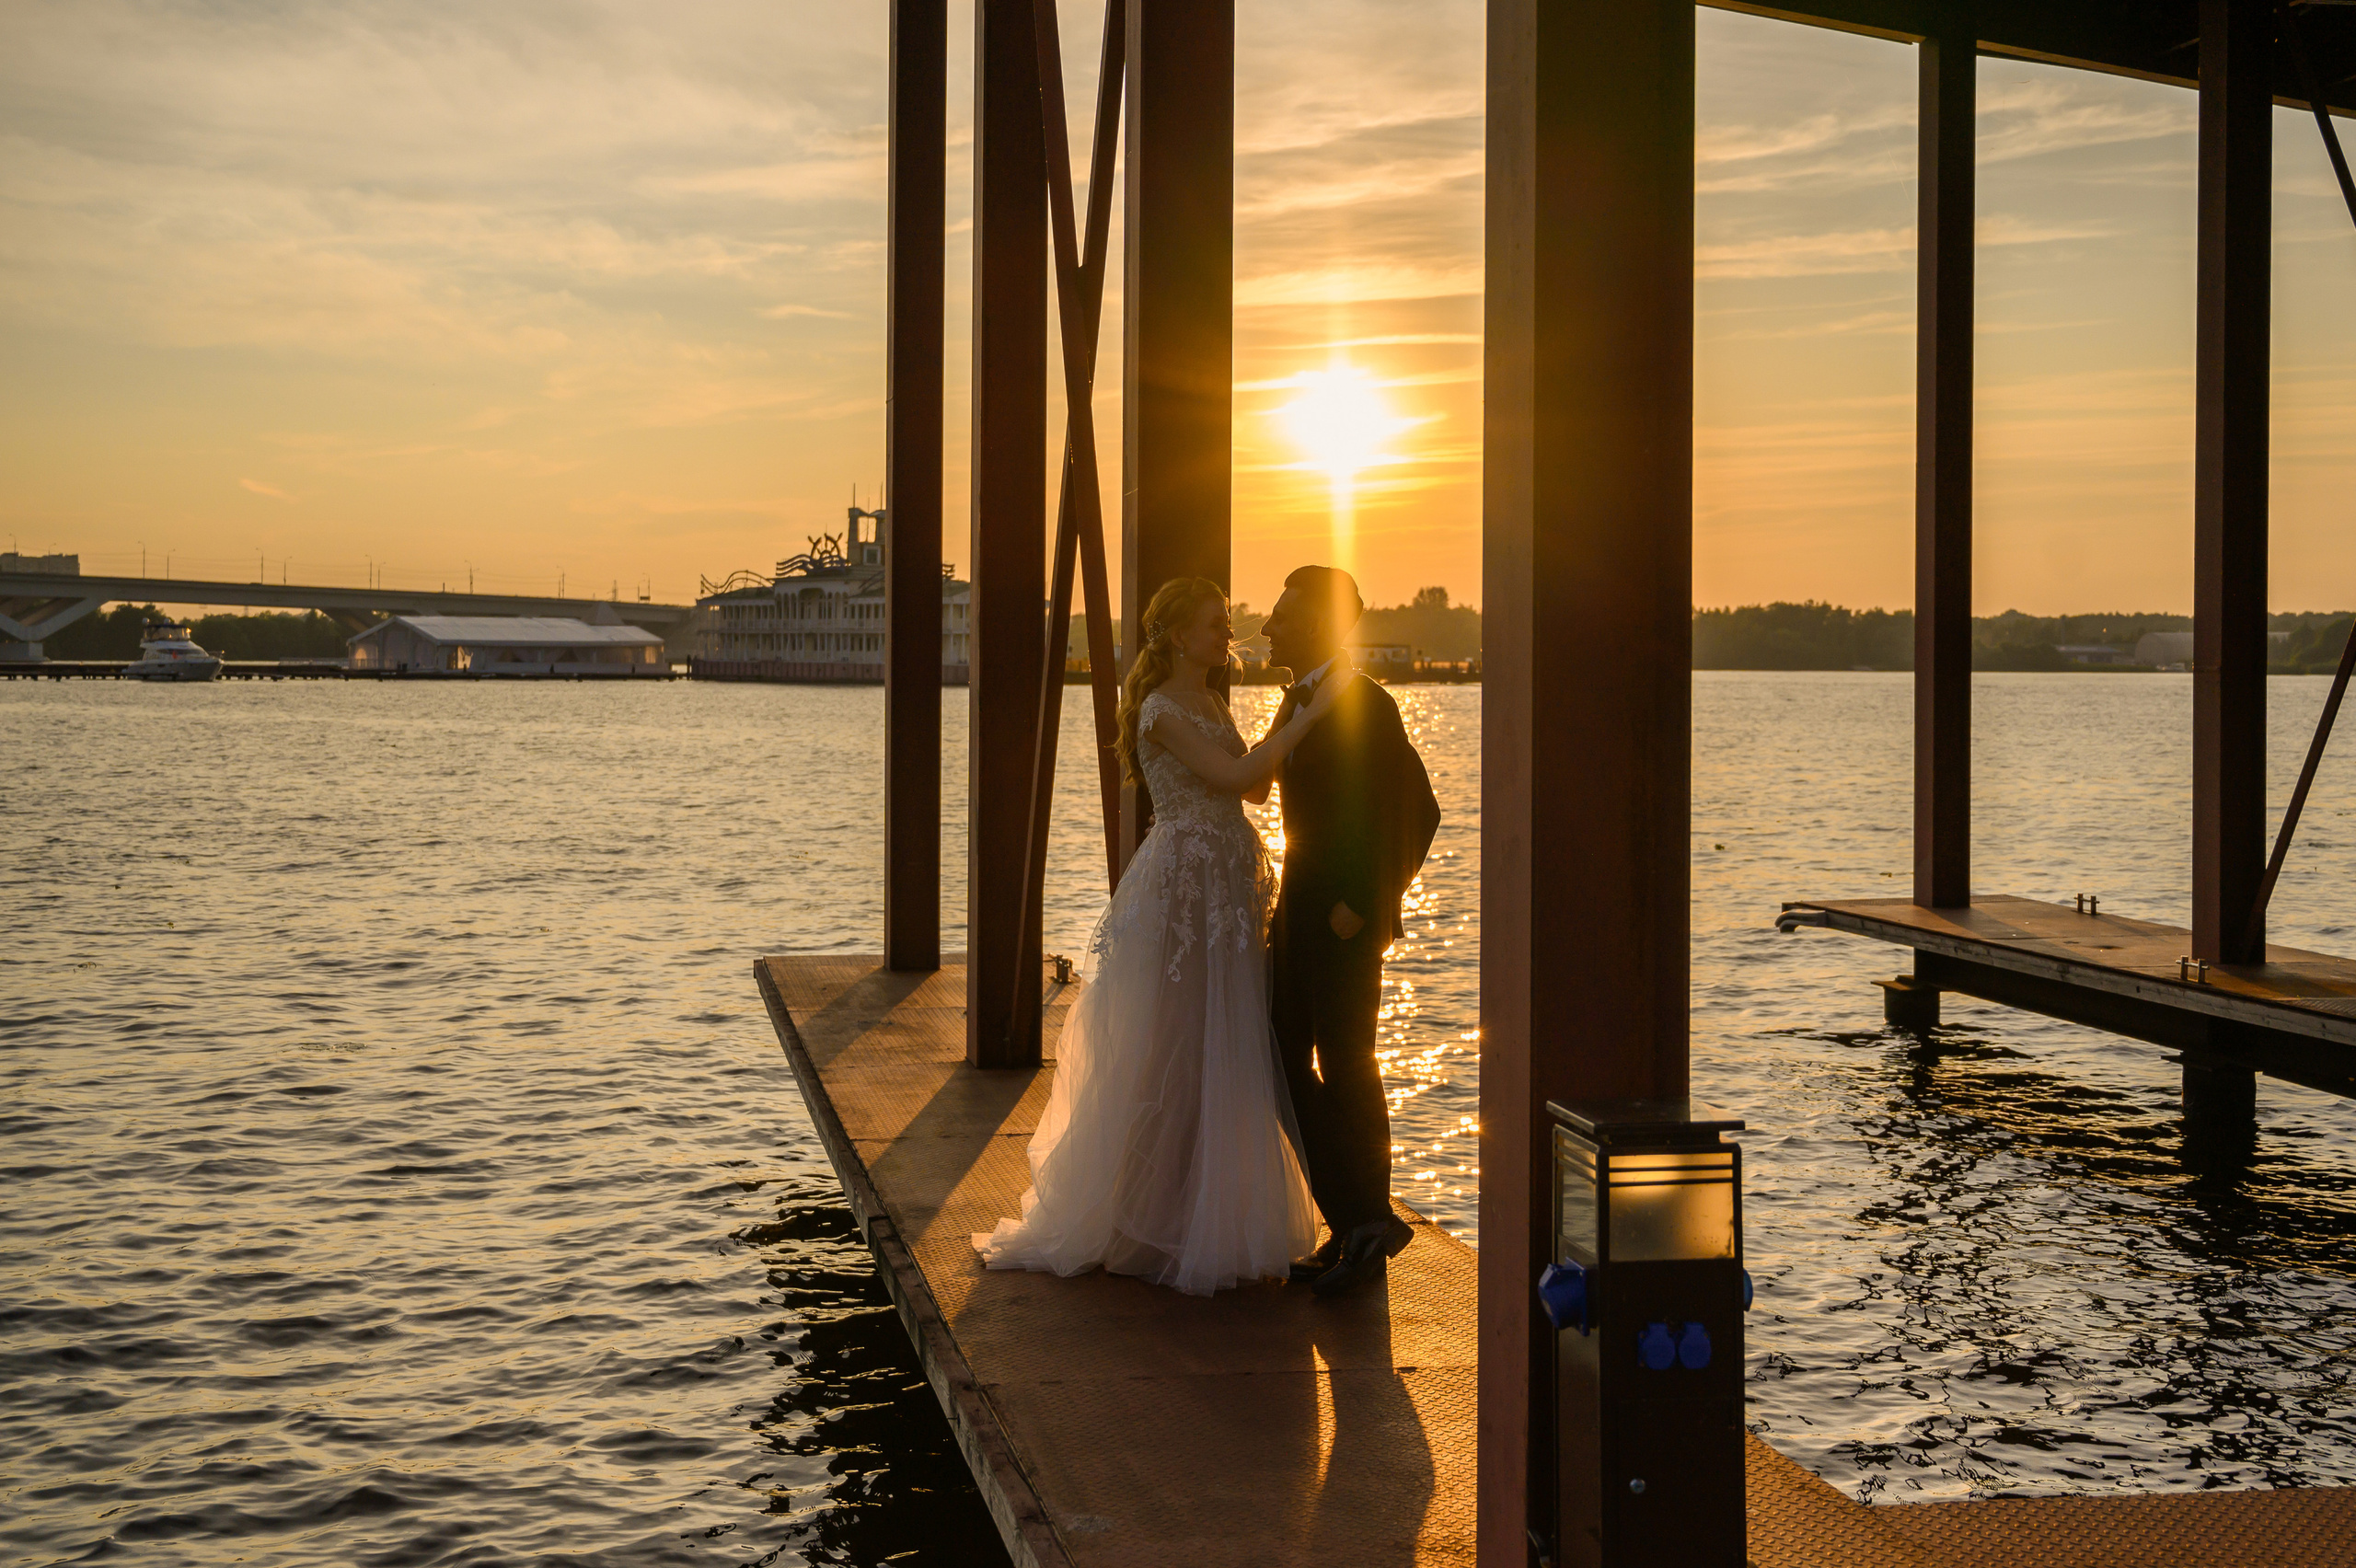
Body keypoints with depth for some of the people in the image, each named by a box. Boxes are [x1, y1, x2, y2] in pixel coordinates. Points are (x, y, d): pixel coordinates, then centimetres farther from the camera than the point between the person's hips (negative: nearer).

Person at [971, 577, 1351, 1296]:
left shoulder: (1211, 704, 15)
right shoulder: (1162, 709, -12)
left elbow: (1255, 785, 16)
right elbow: (1234, 777, -22)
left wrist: (1290, 714, 9)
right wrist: (1309, 717, -20)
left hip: (1227, 888, 9)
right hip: (1182, 883, -9)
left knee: (1223, 1055, 10)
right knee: (1167, 1054, -2)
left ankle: (1209, 1218, 20)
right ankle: (1132, 1216, 10)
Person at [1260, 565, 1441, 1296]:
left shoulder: (1366, 707, -14)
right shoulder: (1296, 704, 14)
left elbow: (1417, 811, -19)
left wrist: (1360, 905, -19)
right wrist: (1288, 904, 14)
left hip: (1343, 921, -10)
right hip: (1297, 913, 10)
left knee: (1346, 1072, -3)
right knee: (1286, 1063, 11)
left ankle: (1367, 1230, 8)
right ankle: (1351, 1228, 18)